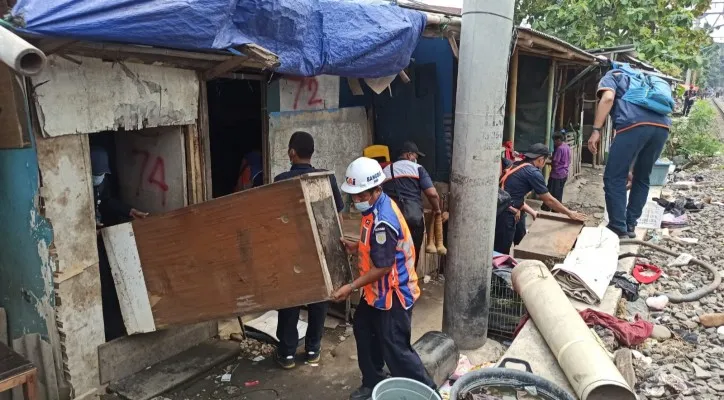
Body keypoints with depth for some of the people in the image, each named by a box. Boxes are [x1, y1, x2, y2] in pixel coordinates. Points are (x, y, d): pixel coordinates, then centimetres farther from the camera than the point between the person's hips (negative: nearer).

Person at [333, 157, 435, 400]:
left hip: (393, 295, -10)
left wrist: (351, 287, -22)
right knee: (365, 332, 21)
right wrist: (356, 248, 3)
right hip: (377, 291, 10)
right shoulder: (378, 207, 2)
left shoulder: (383, 222, -30)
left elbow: (383, 266, -26)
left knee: (396, 350, 0)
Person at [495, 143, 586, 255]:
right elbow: (548, 200, -3)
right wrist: (569, 213, 8)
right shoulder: (534, 172, -9)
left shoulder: (517, 166, 16)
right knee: (501, 252, -3)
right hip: (504, 213, -9)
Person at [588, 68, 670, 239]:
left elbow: (608, 98, 1)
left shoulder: (611, 76, 26)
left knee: (614, 178, 2)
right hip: (662, 127, 7)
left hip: (635, 125, -6)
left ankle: (618, 229, 1)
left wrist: (596, 130, -4)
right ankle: (630, 225, 22)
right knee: (642, 178, 20)